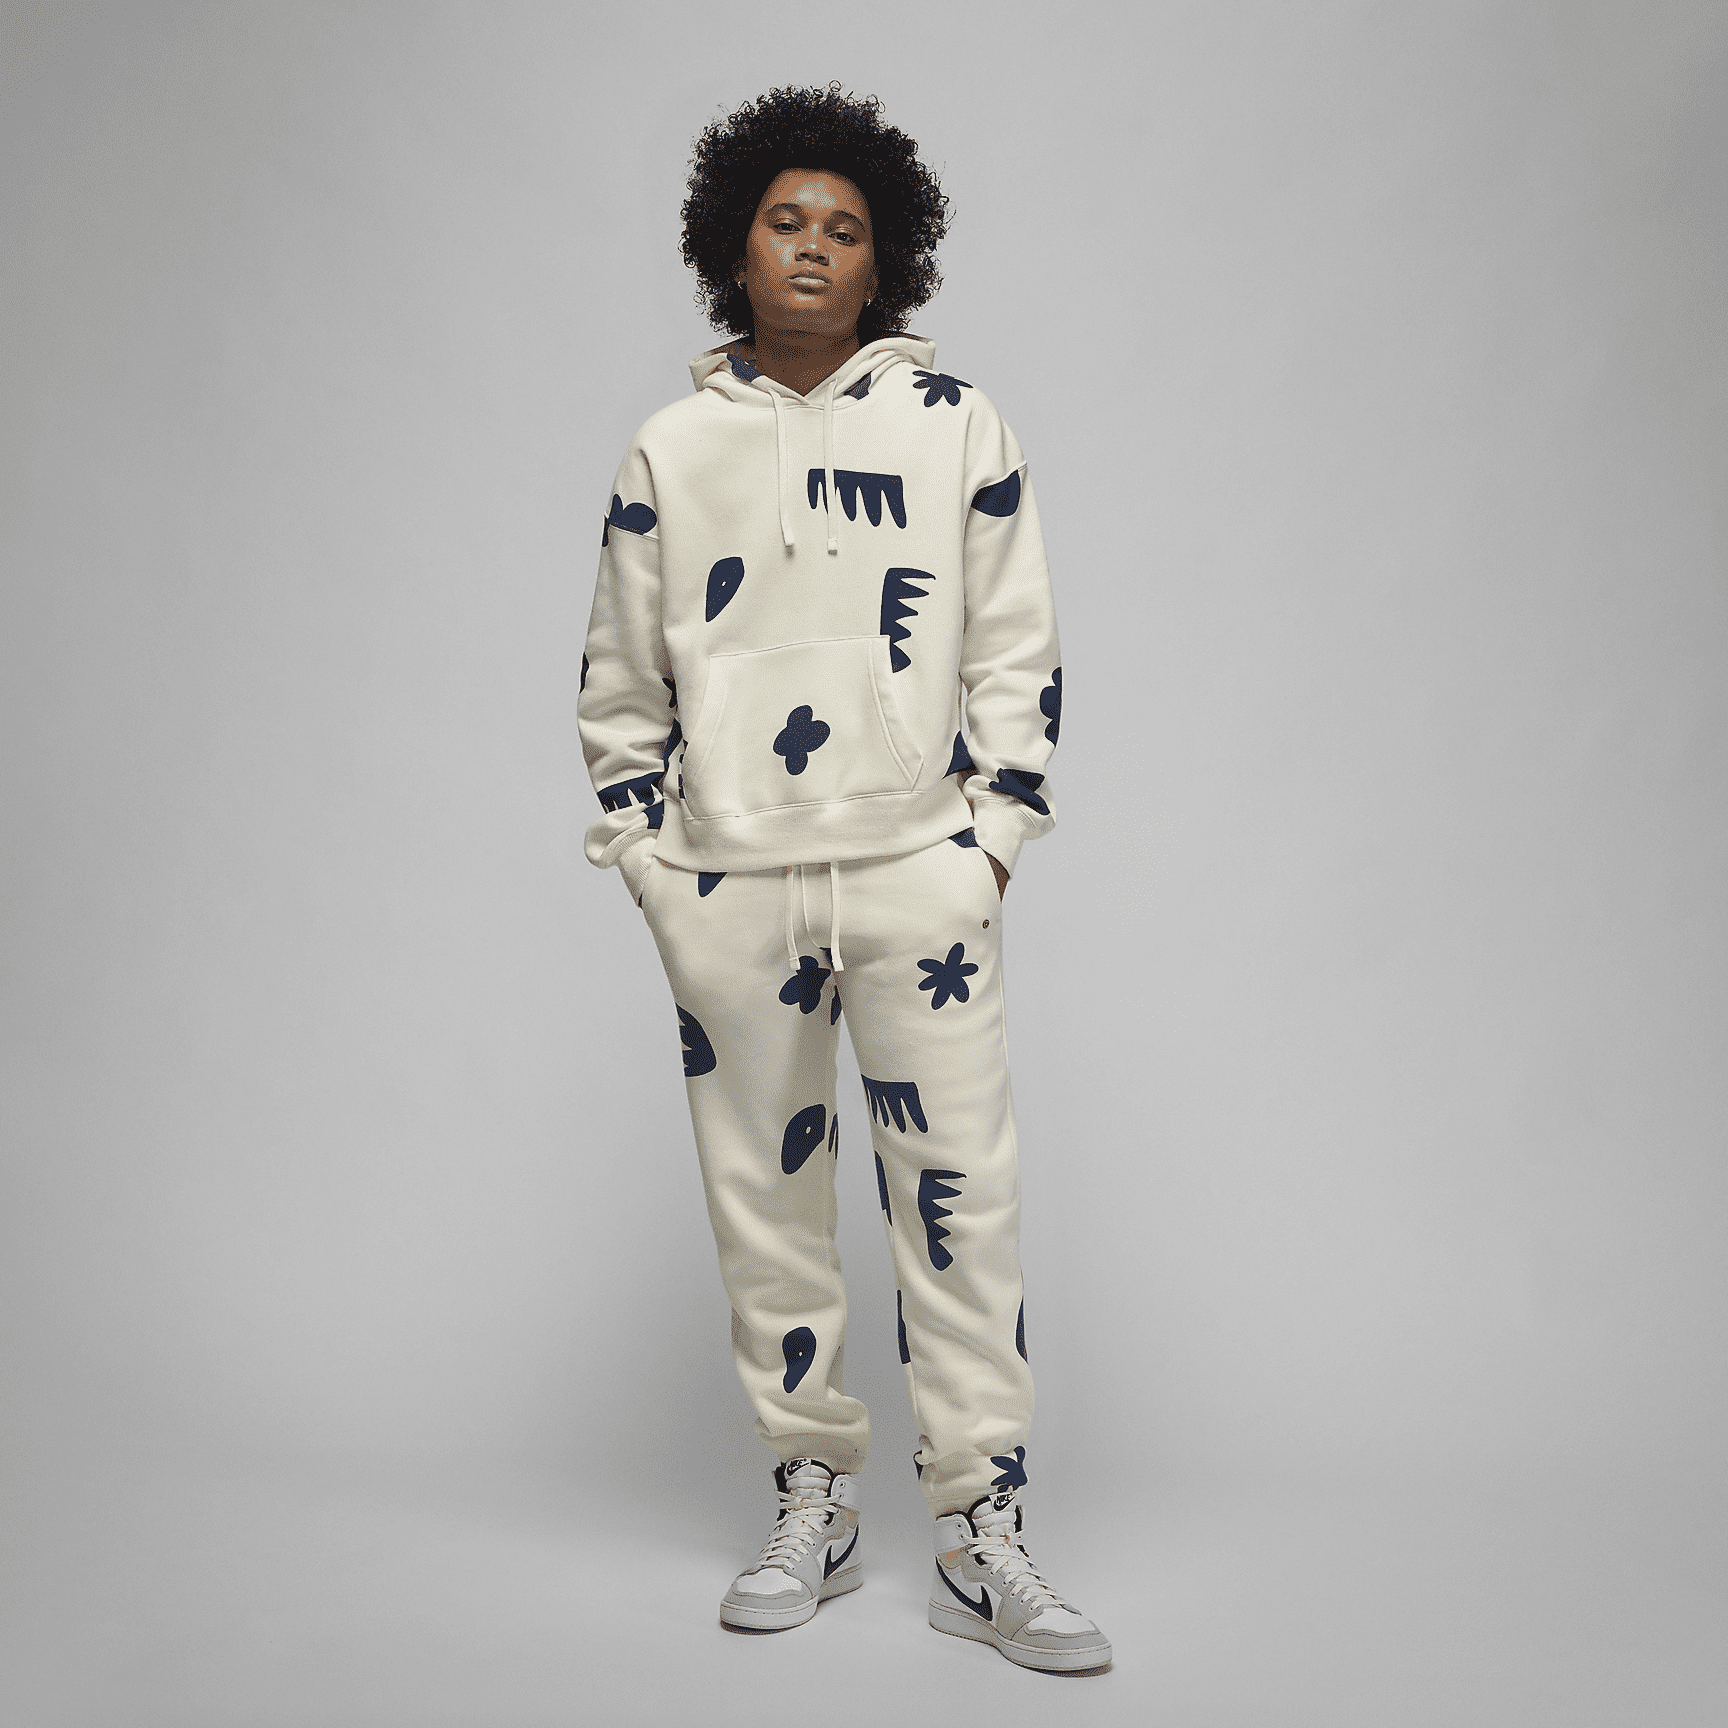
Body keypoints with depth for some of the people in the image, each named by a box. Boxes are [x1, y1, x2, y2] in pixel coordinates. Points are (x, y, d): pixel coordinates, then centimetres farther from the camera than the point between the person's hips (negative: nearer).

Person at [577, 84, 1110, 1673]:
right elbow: (620, 677, 13)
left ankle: (982, 1538, 6)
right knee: (765, 1199, 8)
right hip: (726, 885, 2)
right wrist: (646, 855, 7)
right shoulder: (670, 450, 9)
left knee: (961, 1193, -4)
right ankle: (815, 1508, 22)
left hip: (916, 871, -2)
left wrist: (989, 839, -1)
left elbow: (1018, 651, 5)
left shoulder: (957, 428, 5)